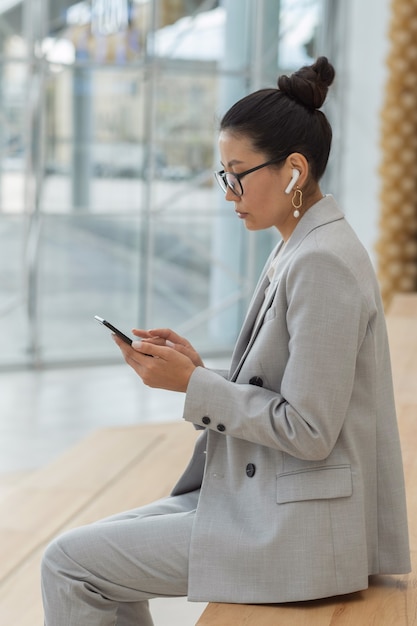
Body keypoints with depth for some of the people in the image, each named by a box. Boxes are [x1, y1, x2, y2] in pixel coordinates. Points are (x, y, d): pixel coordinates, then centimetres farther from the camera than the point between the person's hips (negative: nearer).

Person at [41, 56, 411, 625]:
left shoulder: (324, 263, -20)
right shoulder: (296, 250, 11)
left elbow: (306, 431, -22)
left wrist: (192, 383, -16)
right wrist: (196, 367, 2)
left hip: (293, 532, -10)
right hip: (264, 498, 10)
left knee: (68, 564, -6)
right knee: (102, 551, 16)